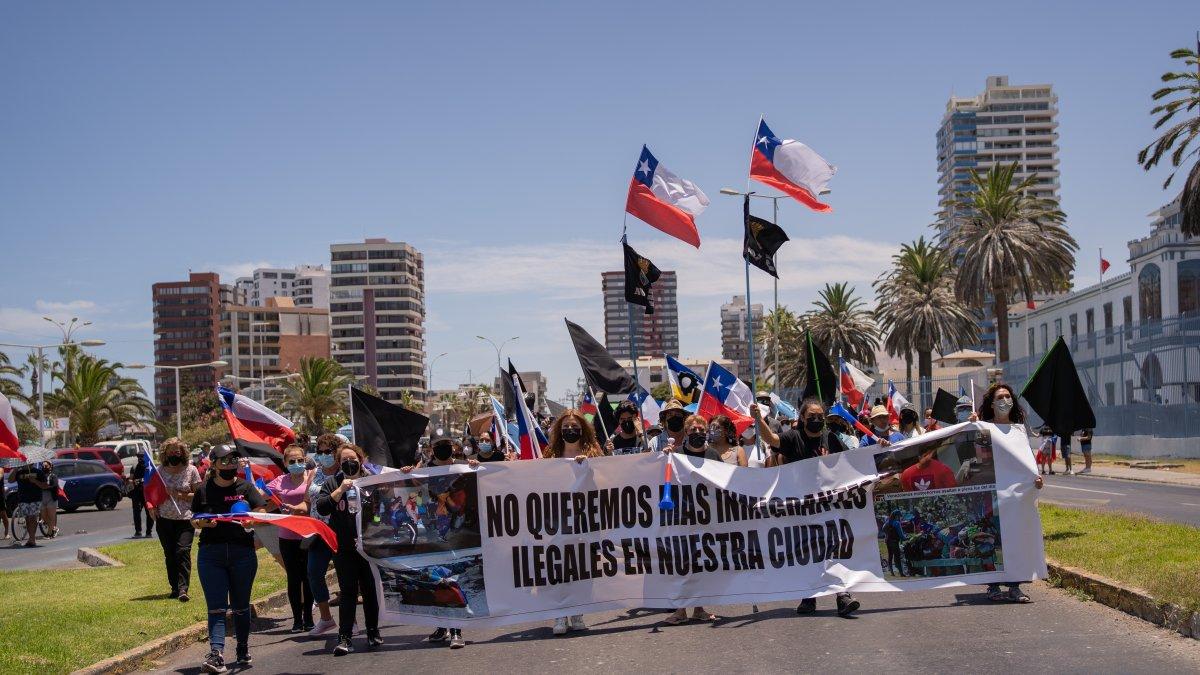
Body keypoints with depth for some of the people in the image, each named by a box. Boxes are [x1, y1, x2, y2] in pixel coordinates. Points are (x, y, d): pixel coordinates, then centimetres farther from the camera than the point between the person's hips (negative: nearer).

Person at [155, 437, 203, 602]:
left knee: (183, 551, -14)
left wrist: (180, 495, -14)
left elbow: (199, 494, -1)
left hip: (185, 518, -3)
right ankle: (174, 587, 18)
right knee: (169, 554, 7)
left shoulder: (191, 470, 0)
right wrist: (153, 507, -2)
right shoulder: (160, 471, 7)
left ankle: (183, 589, -16)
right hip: (164, 519, 3)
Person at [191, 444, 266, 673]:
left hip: (243, 553, 0)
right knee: (216, 607, -8)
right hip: (210, 553, 0)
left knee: (241, 607, 11)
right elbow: (194, 521, 11)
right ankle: (216, 655, -16)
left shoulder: (246, 488, 5)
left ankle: (243, 651, 25)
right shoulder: (204, 491, 6)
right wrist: (202, 523, -11)